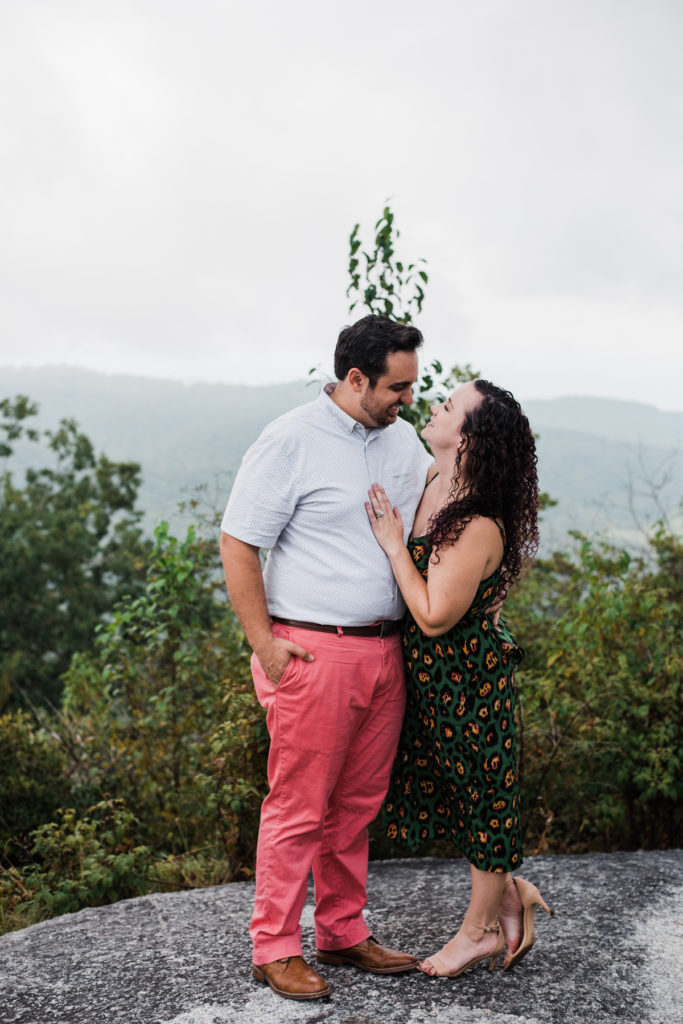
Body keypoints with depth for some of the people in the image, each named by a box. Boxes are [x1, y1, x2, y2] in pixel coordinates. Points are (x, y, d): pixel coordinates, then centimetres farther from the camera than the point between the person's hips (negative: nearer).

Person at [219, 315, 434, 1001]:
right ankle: (275, 948, 16)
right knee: (300, 806, 1)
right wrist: (263, 641, -13)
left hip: (384, 650, 7)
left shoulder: (400, 438, 12)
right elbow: (237, 543, -9)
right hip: (312, 654, -7)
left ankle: (343, 934, 29)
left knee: (358, 802, 14)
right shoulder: (291, 441, -10)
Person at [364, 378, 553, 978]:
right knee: (447, 788, 20)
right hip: (431, 674, 9)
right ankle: (512, 891, 38)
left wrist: (392, 542, -21)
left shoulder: (479, 526, -27)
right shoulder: (433, 484, 0)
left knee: (480, 793, 10)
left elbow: (434, 616, -25)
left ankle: (481, 926, 31)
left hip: (470, 676, -9)